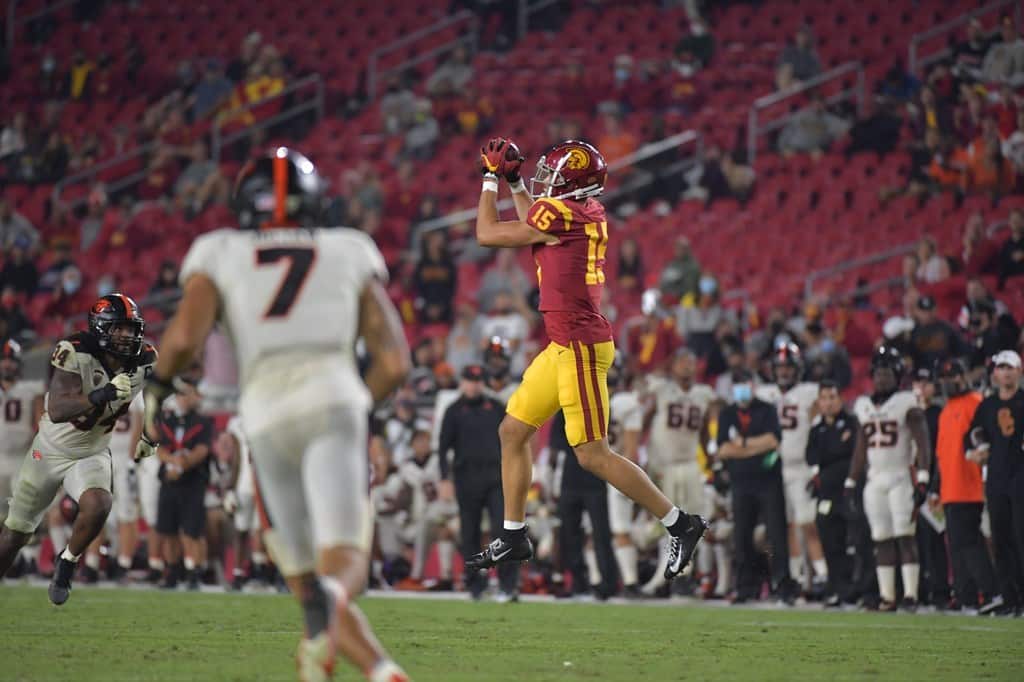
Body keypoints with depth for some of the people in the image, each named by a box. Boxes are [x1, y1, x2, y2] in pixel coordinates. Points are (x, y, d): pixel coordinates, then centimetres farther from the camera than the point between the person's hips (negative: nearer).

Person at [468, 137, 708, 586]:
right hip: (563, 346, 10)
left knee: (593, 455, -7)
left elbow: (487, 234, -3)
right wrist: (514, 183, 29)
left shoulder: (557, 213, -16)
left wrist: (490, 181, 8)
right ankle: (513, 538, 22)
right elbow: (534, 228, 33)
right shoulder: (589, 213, 10)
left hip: (579, 347, -10)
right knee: (513, 430, 15)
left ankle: (680, 524, -1)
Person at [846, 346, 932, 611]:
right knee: (882, 540, 4)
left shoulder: (907, 404, -4)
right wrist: (851, 482, 18)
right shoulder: (864, 406, 14)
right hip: (875, 480, 6)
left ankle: (910, 594, -11)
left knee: (905, 537, -11)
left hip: (900, 477, -6)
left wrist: (922, 479, -18)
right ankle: (887, 597, 6)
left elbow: (922, 442, -10)